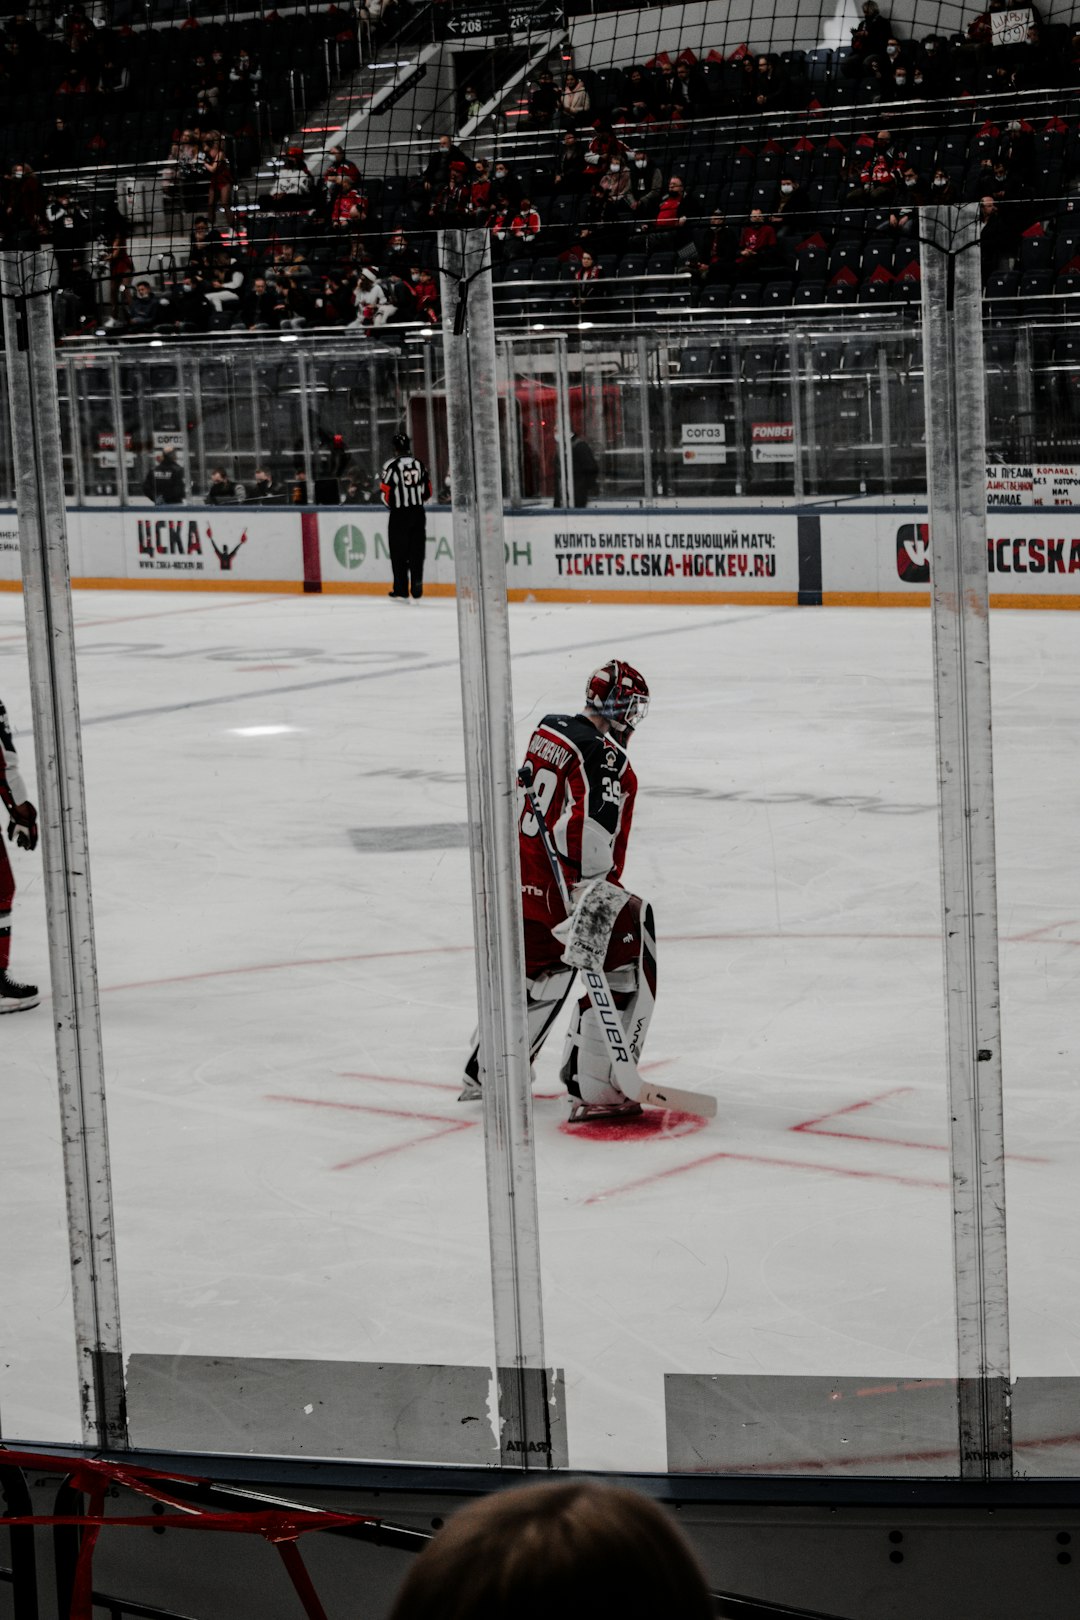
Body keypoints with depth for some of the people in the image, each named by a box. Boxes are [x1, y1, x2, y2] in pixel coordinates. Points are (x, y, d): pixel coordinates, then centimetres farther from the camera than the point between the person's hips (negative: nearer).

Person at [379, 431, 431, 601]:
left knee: (399, 553, 2)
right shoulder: (419, 463, 5)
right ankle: (417, 591, 6)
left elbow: (385, 493, -9)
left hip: (399, 513, -4)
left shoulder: (392, 465, -10)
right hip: (418, 512, 4)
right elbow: (427, 492, 10)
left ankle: (401, 591, 2)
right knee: (416, 552, 7)